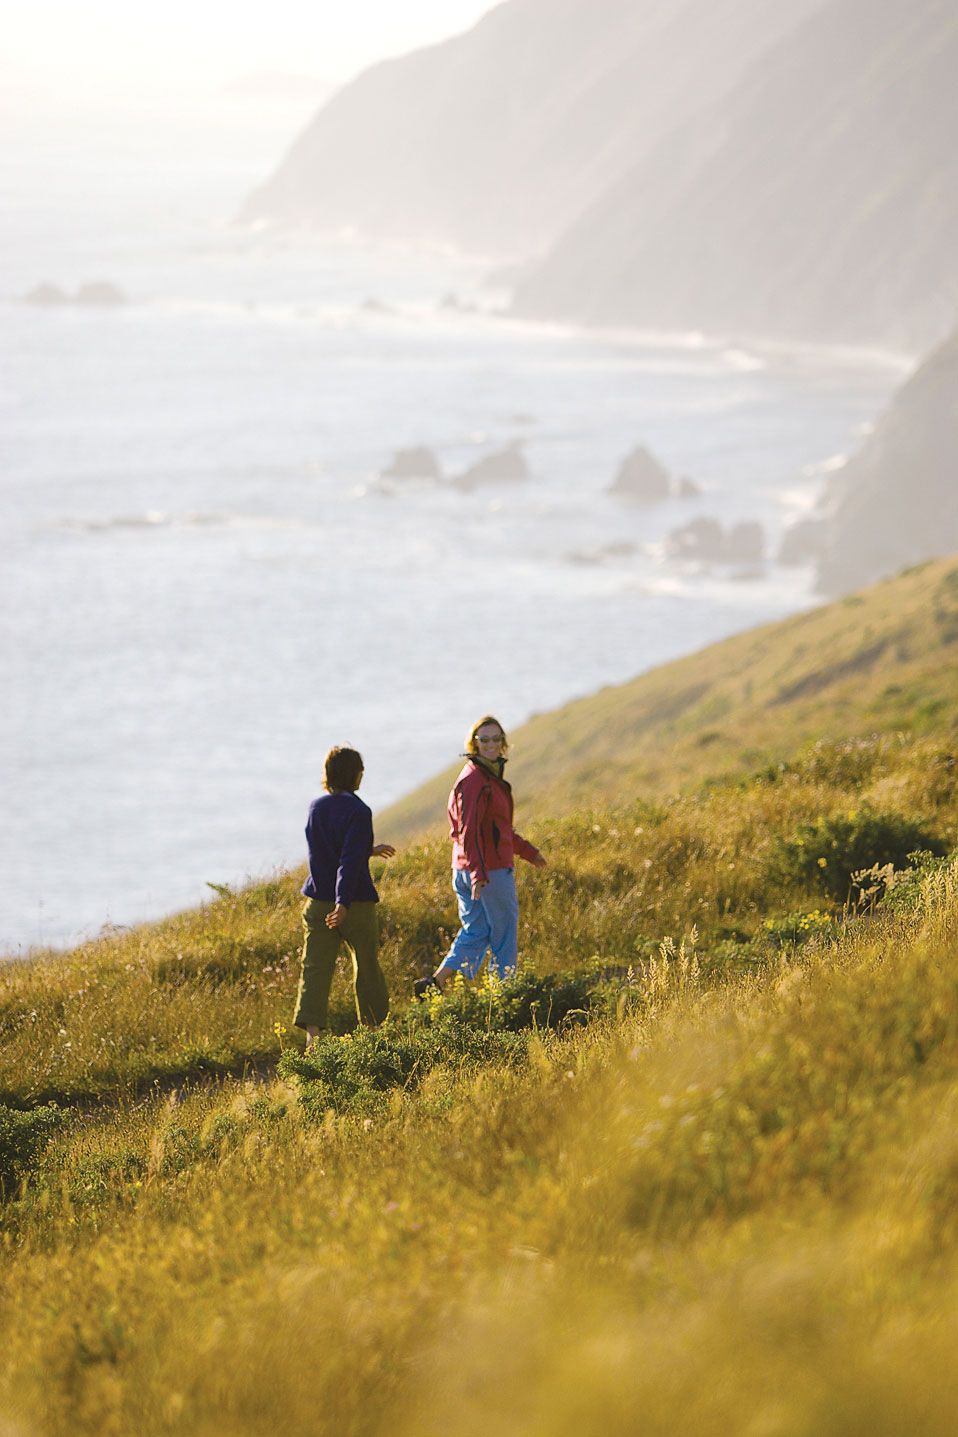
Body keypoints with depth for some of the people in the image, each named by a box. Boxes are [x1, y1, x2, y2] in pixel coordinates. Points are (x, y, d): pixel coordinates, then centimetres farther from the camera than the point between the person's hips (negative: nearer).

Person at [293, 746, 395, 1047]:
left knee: (316, 967, -3)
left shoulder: (315, 808, 7)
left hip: (318, 903, 4)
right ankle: (375, 1024, 30)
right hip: (354, 903, -4)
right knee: (367, 966, 15)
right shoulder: (358, 812, -14)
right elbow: (350, 861, -24)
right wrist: (343, 904, -31)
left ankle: (312, 1030, -19)